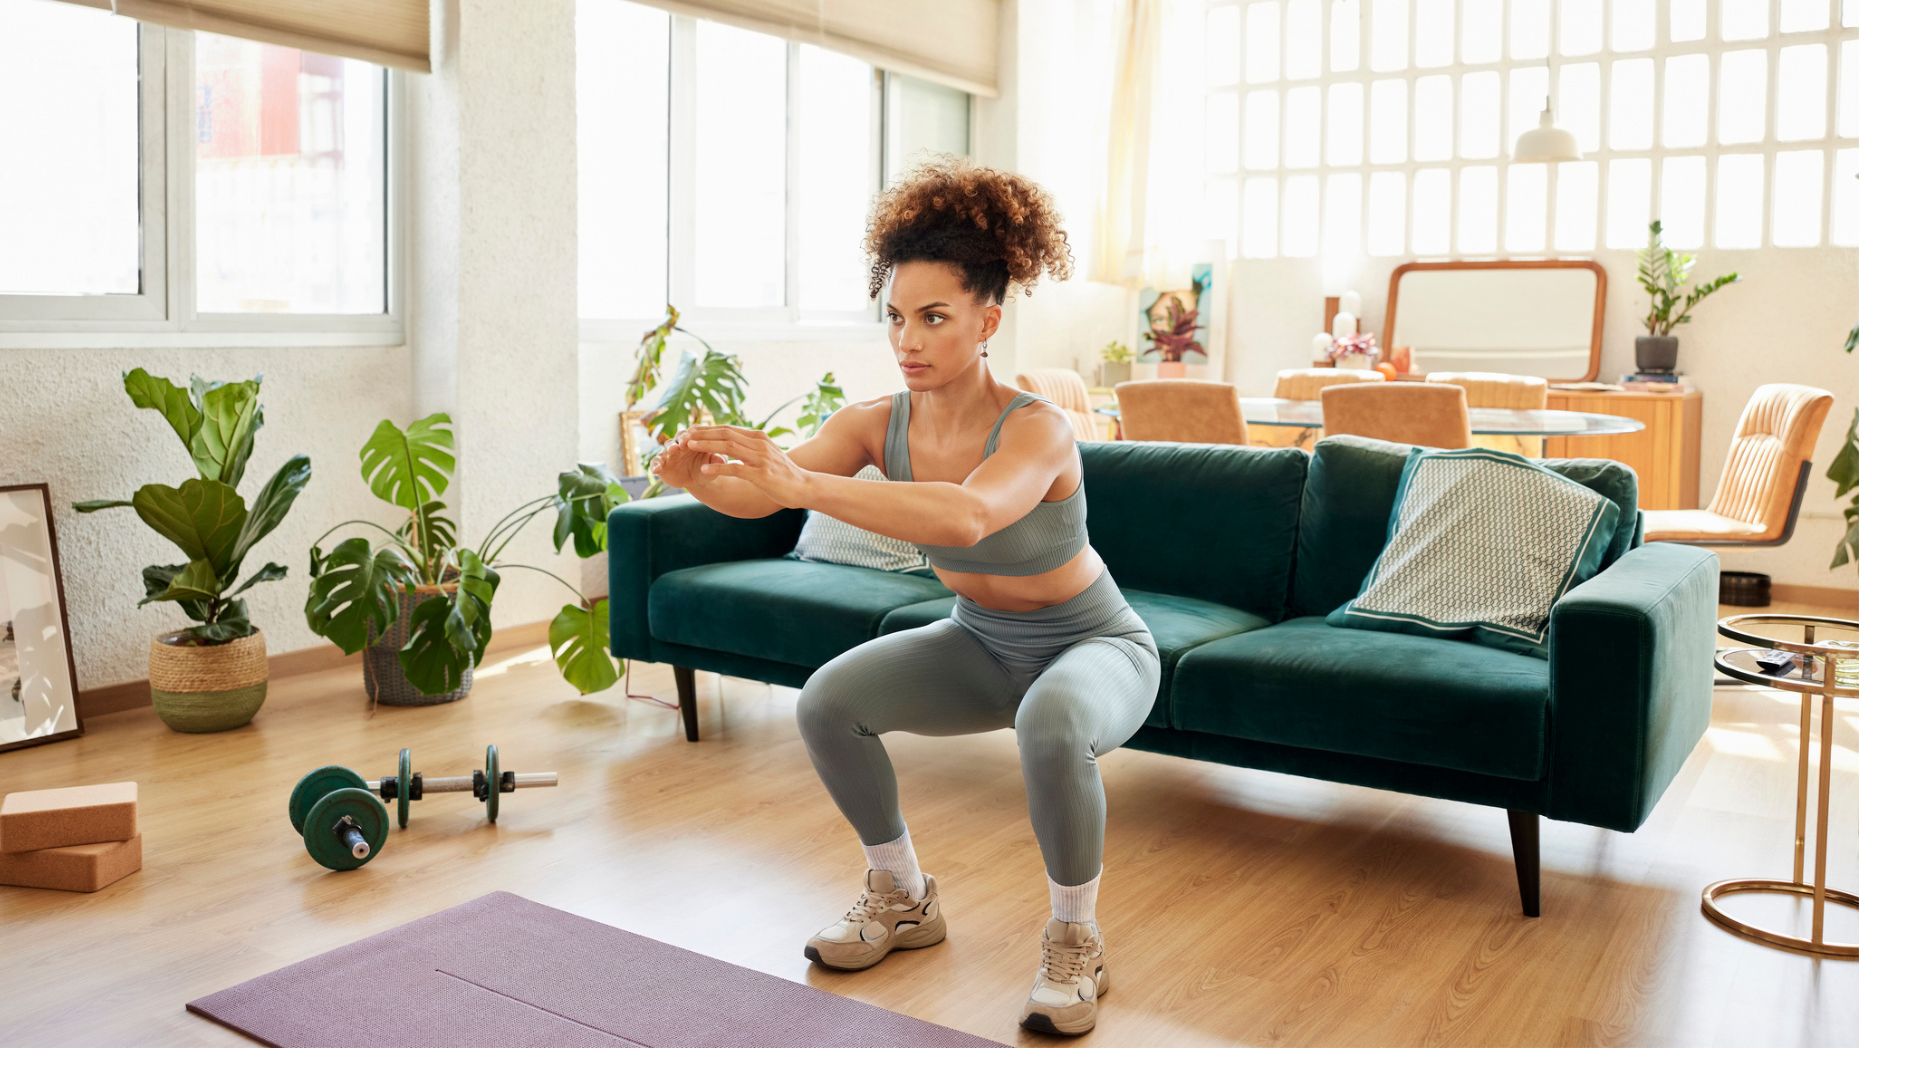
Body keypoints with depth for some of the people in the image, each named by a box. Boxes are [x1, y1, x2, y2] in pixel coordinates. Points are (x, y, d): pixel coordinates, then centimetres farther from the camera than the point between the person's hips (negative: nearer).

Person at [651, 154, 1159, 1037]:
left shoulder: (1037, 430, -31)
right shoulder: (877, 425, -15)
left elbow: (965, 516, -53)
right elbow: (756, 493, -27)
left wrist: (799, 483, -59)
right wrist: (700, 475, -50)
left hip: (1094, 647, -5)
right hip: (980, 643, 5)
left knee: (1051, 724, -38)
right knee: (827, 701, -16)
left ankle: (1074, 938, -11)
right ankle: (903, 900, 8)